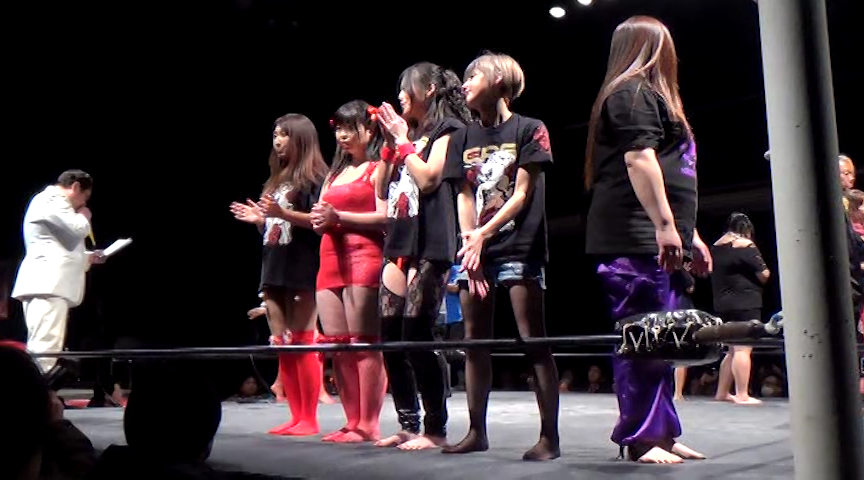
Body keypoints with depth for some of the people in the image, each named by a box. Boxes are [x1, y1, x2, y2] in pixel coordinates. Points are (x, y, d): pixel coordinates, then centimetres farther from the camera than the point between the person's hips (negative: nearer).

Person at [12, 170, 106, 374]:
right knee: (45, 349, -17)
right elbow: (76, 230, -14)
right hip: (47, 284, -11)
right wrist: (84, 217, 7)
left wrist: (88, 257, 24)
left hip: (51, 285, 11)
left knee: (44, 349, 5)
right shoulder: (51, 199, -3)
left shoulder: (53, 202, 30)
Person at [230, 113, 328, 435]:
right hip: (273, 269, 8)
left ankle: (309, 418, -1)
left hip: (302, 271, -8)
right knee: (282, 347, 6)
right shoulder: (277, 179, 23)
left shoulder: (314, 176, -2)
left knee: (303, 344, -7)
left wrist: (283, 213, -20)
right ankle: (296, 417, 11)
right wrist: (259, 219, 7)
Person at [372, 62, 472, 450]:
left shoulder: (447, 129, 1)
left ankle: (436, 429, -1)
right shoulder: (408, 133, 22)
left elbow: (428, 178, -14)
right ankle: (408, 425, 14)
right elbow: (381, 190, 19)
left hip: (429, 247, -8)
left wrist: (402, 140, -3)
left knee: (417, 337, -10)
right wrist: (389, 143, 12)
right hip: (398, 244, 8)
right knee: (390, 338, 5)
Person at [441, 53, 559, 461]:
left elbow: (522, 193, -6)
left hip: (519, 247, -5)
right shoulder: (465, 137, 16)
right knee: (475, 341, 7)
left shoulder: (529, 130, 0)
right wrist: (469, 240, -4)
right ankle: (477, 431, 17)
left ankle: (549, 435, 1)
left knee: (533, 340, -6)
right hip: (475, 249, 6)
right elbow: (465, 195, 10)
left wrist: (485, 234, -14)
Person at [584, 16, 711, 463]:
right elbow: (639, 158, -18)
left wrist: (691, 236, 28)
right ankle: (640, 438, -3)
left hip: (658, 241, 11)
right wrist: (665, 225, -23)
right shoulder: (633, 92, -4)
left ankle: (663, 433, 18)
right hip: (636, 240, -10)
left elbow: (673, 178, 29)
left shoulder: (653, 96, 27)